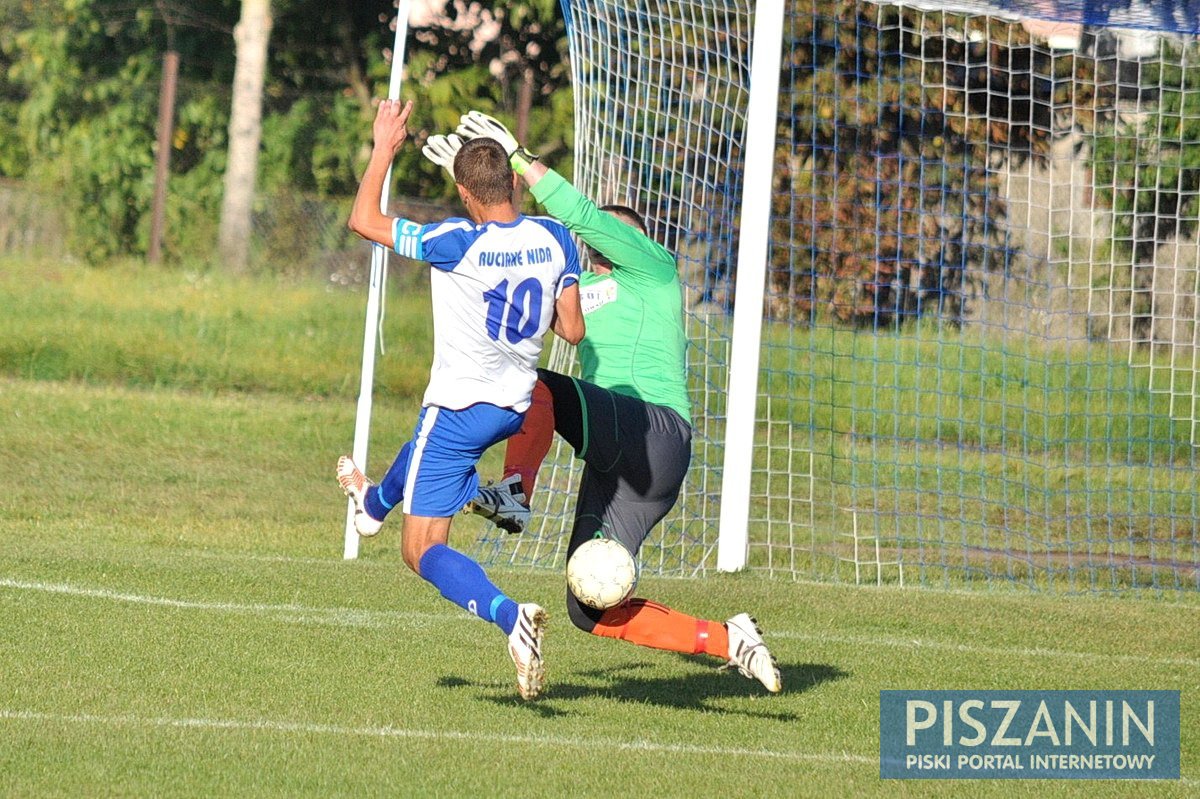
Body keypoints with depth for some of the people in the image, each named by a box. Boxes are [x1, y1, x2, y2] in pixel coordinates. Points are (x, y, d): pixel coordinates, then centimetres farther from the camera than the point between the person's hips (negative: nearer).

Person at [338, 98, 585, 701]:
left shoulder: (459, 243, -24)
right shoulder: (555, 240, -9)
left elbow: (364, 222, -16)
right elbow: (573, 329, -2)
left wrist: (384, 148, -5)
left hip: (459, 408, -7)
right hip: (515, 409, 7)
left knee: (422, 550, -3)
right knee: (427, 442, 39)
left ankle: (510, 616, -26)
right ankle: (375, 503, 69)